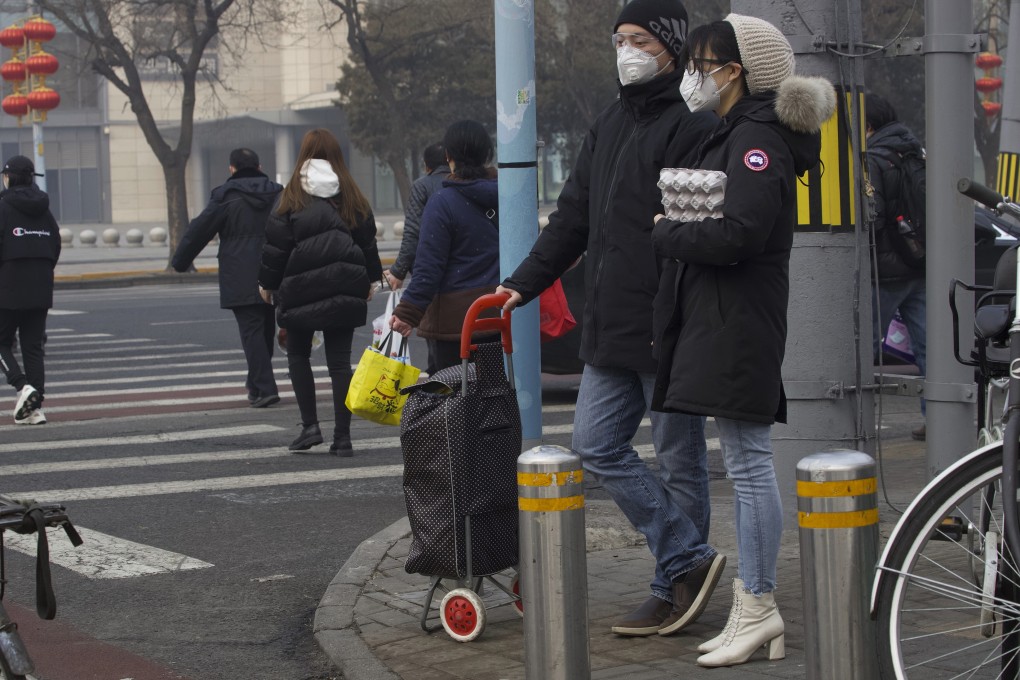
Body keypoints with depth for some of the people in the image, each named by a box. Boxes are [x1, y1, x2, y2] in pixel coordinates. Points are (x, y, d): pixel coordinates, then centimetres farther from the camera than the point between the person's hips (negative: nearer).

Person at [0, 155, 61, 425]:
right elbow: (56, 246, 10)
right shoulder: (43, 208, 8)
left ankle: (22, 385, -15)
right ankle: (35, 406, 5)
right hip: (40, 289, 5)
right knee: (33, 347, 9)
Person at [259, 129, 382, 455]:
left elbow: (276, 245, -5)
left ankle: (310, 425, 3)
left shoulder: (292, 198, -7)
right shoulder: (353, 198, 2)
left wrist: (268, 284, 6)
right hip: (345, 290, 2)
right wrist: (369, 281, 23)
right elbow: (368, 243, 11)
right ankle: (342, 437, 1)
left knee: (298, 354, 14)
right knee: (340, 361, 4)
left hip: (301, 289, -2)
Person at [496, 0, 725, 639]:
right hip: (611, 325, 9)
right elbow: (574, 216, 22)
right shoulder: (611, 123, 16)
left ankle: (676, 586, 12)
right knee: (598, 446, 5)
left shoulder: (694, 123, -11)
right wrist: (524, 284, 18)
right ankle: (690, 562, 8)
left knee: (679, 461, 3)